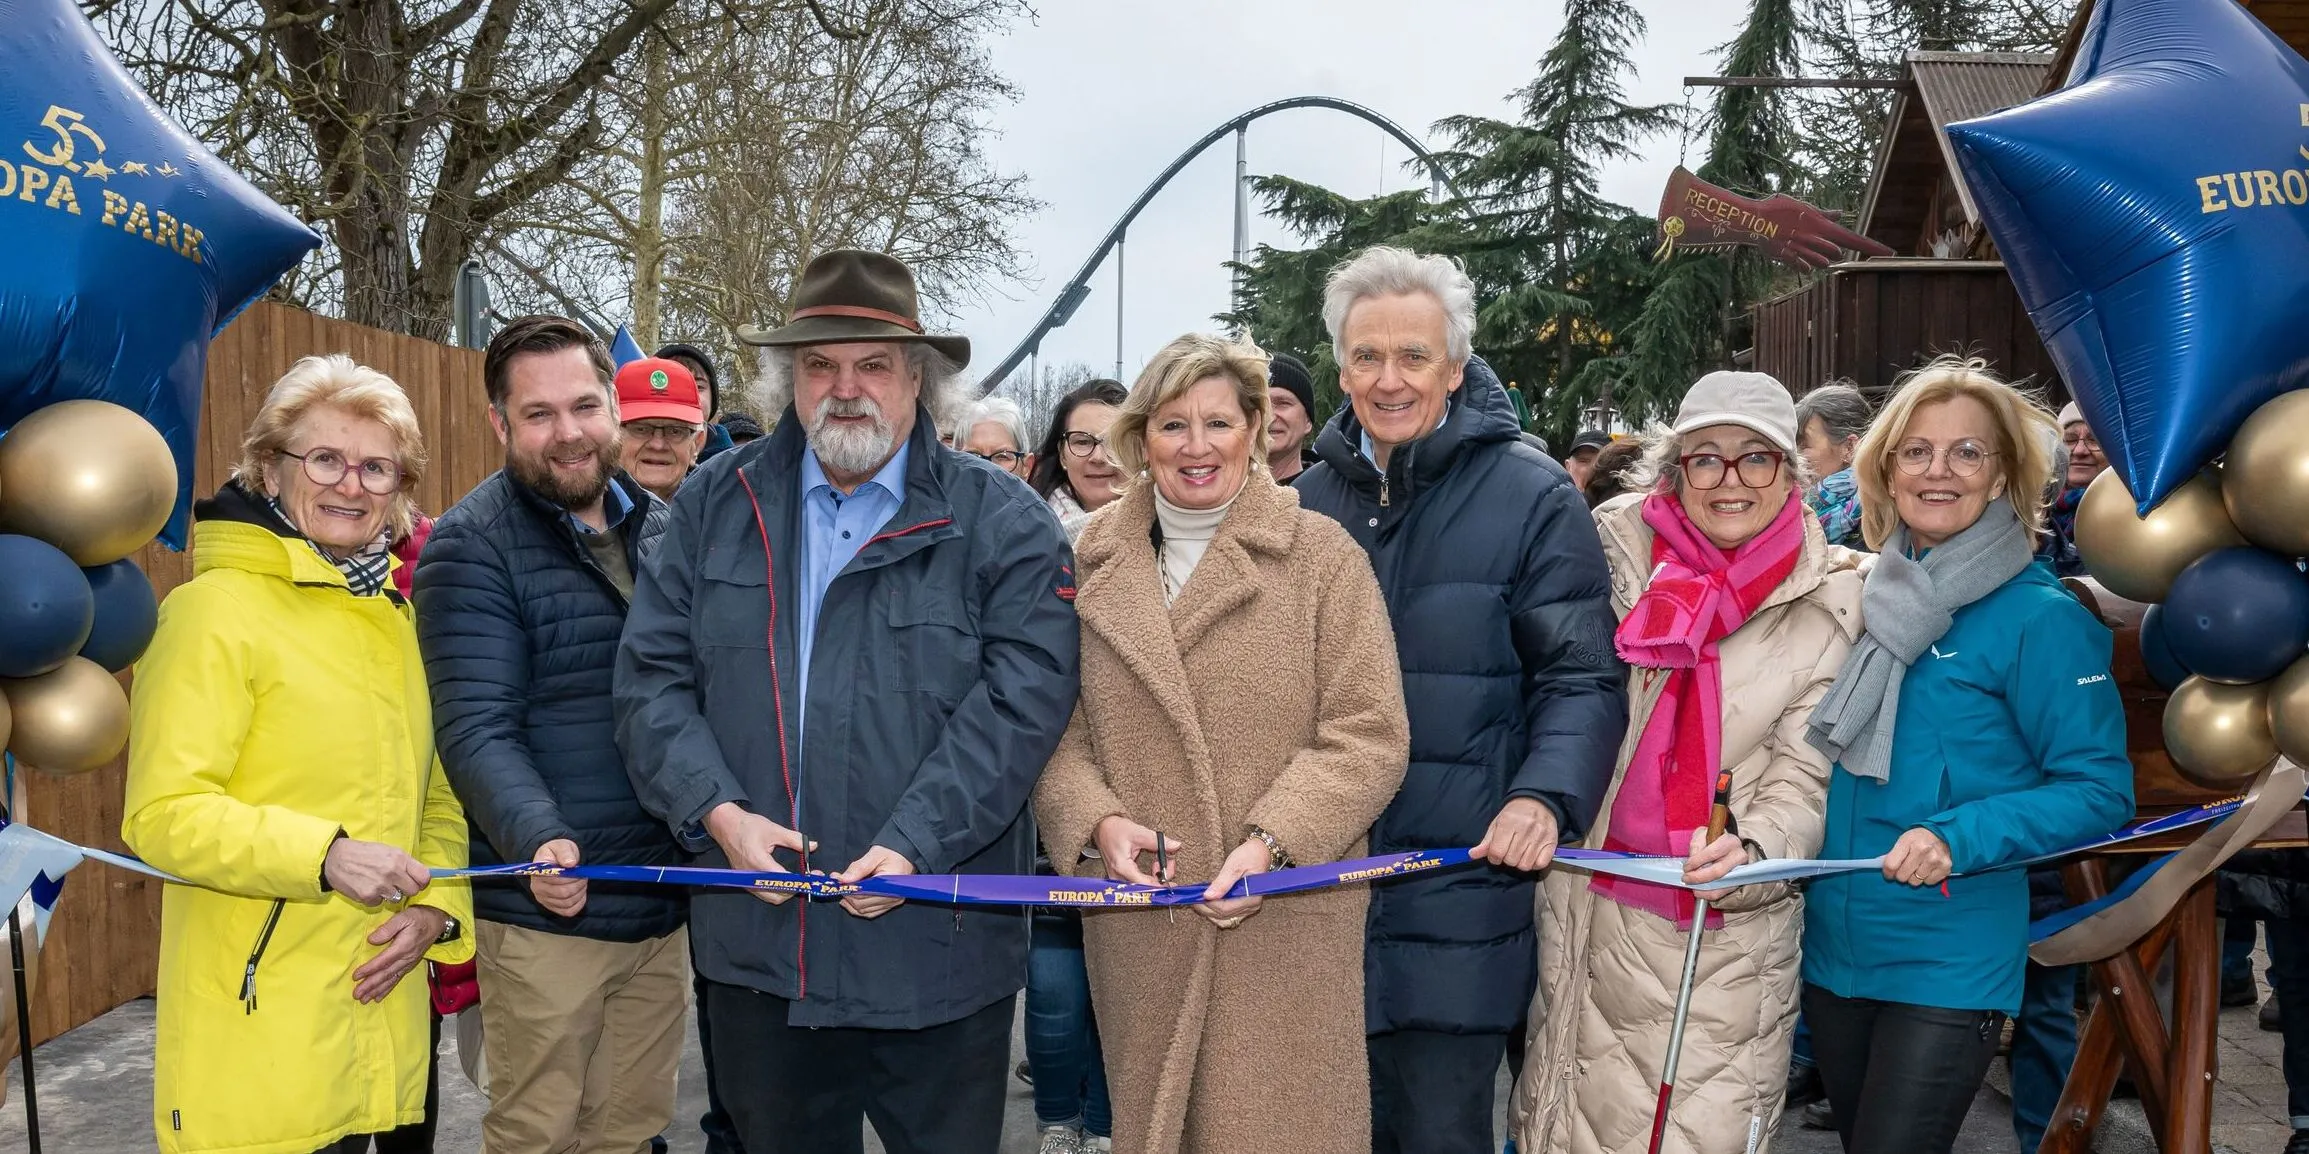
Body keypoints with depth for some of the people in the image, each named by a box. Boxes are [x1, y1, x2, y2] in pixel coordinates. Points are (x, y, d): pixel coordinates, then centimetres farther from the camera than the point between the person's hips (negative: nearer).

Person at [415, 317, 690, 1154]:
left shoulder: (665, 531, 9)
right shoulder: (472, 544, -9)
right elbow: (477, 728, -18)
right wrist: (538, 837, -34)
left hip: (664, 905, 5)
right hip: (550, 910, -5)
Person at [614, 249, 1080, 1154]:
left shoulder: (1000, 520, -3)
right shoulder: (716, 505, 7)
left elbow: (1022, 696, -12)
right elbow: (651, 676, 4)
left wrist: (913, 846, -20)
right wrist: (717, 811, -12)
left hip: (936, 951, -3)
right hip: (755, 944, 3)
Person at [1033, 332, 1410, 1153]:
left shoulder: (1321, 554, -1)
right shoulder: (1094, 562, 8)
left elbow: (1369, 734, -6)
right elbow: (1056, 729, 8)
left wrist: (1272, 841, -18)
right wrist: (1096, 821, -11)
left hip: (1284, 923, -2)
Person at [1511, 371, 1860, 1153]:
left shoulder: (1830, 604, -3)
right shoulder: (1617, 545, 0)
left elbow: (1800, 781, -6)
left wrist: (1750, 851, -24)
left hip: (1729, 934, -1)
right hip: (1596, 912, 2)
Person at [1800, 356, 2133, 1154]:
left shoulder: (2041, 617, -10)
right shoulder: (1866, 600, 6)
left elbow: (2098, 791, -12)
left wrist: (1956, 840, -23)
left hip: (1950, 965, -6)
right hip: (1831, 945, 6)